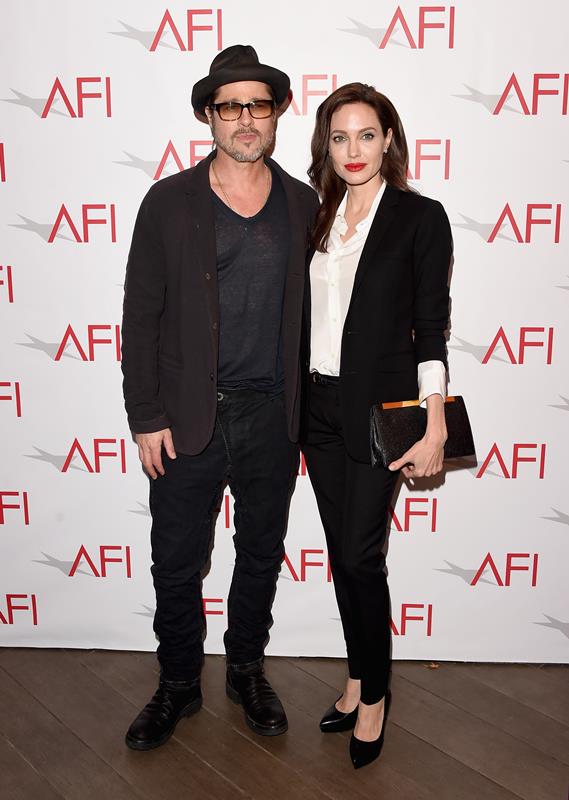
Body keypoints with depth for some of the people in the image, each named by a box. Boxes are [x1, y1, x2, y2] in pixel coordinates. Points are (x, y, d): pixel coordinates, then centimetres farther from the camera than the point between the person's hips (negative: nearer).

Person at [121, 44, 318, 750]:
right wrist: (146, 416, -8)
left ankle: (247, 671, 39)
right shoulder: (168, 202, -2)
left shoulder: (303, 204, 4)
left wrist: (309, 408, 5)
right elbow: (140, 316, -3)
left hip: (274, 420, 2)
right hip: (186, 421, -1)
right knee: (177, 564, 9)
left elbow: (310, 310, 8)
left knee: (261, 554, 16)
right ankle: (178, 685, 33)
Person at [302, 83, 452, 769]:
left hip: (378, 408, -5)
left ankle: (374, 694, 22)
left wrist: (434, 429, -12)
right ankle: (358, 680, 30)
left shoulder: (420, 217, -4)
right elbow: (302, 318, 12)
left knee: (362, 557, -1)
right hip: (318, 404, 5)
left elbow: (431, 328, -7)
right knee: (341, 553, 12)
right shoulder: (316, 217, 9)